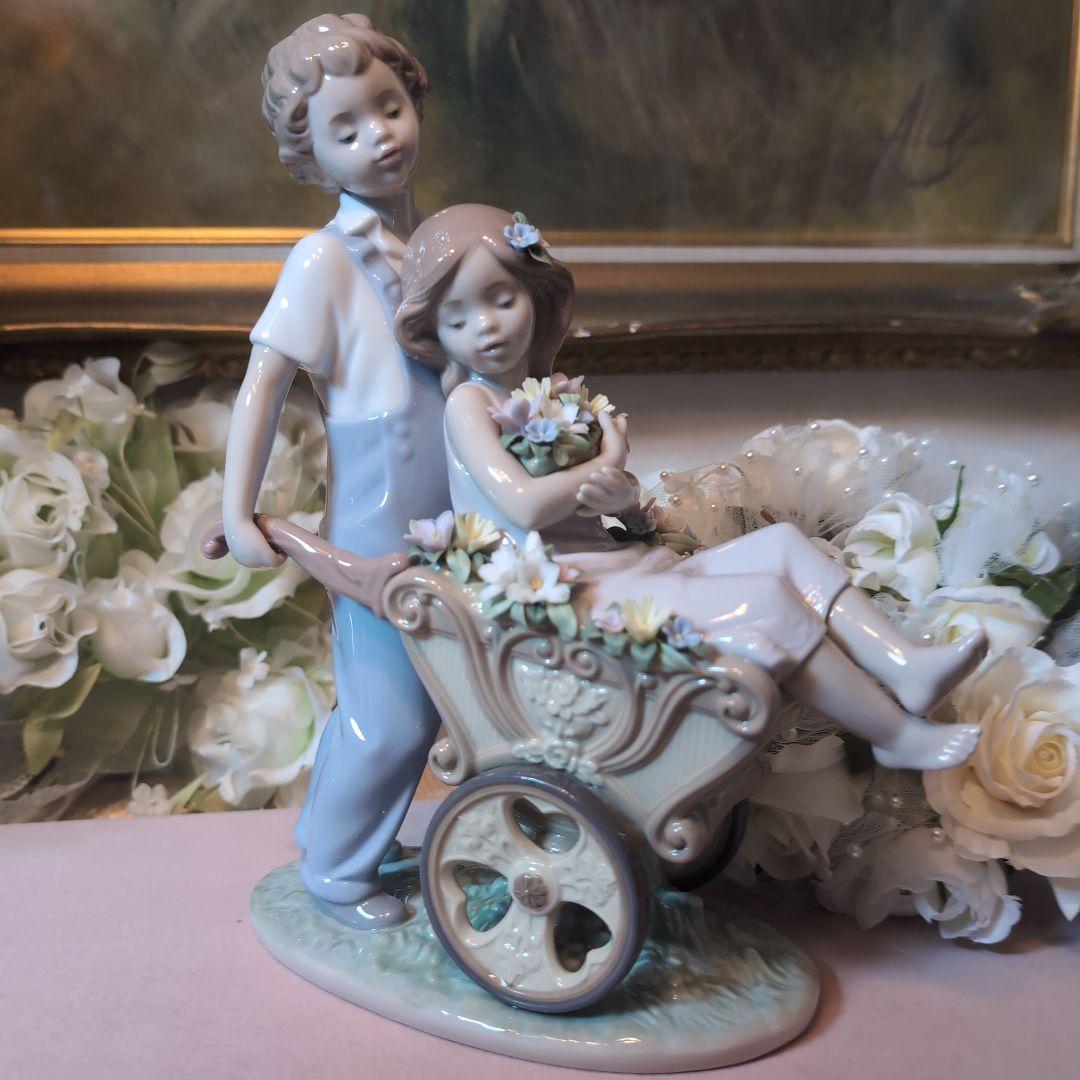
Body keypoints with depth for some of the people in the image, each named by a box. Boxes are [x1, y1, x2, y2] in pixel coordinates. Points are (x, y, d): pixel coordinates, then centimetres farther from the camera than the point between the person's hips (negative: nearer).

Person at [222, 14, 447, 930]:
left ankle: (333, 828, 40)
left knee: (408, 696, 18)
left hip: (447, 522, 7)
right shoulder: (327, 259, -11)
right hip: (378, 526, -7)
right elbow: (265, 382, -15)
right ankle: (336, 871, 25)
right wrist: (238, 514, -20)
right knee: (392, 712, 1)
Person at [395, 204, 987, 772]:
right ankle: (899, 736, -9)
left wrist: (617, 493, -15)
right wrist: (607, 461, -5)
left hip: (623, 567, 9)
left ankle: (905, 667, -13)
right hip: (571, 596, -8)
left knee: (781, 543, -1)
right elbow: (525, 506, -21)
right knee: (766, 596, -20)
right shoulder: (470, 402, -6)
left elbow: (622, 492, 11)